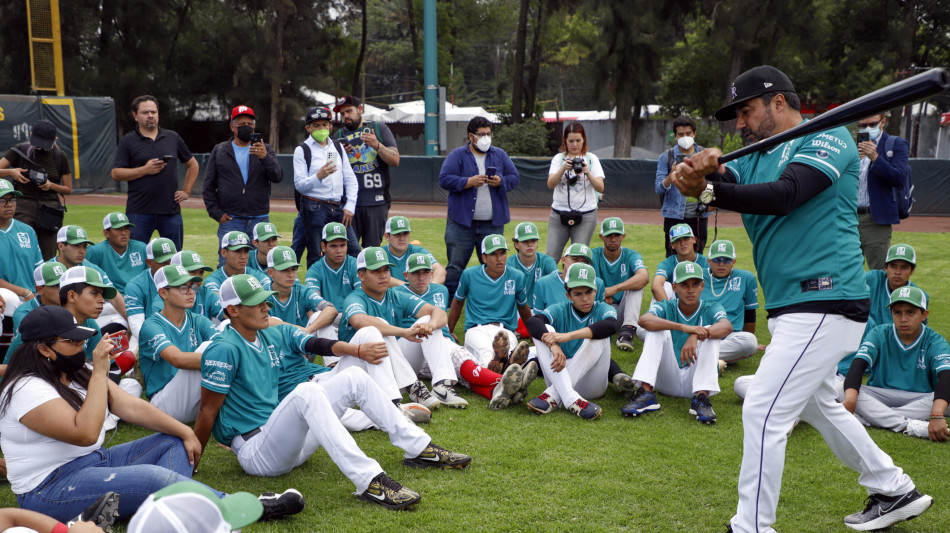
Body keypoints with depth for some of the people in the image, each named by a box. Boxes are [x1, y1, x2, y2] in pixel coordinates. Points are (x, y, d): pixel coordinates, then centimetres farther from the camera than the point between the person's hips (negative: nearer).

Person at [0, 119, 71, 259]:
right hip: (23, 206, -2)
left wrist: (51, 185, -8)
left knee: (47, 257, 0)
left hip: (50, 209, 2)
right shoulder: (20, 150, 3)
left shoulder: (60, 157, 7)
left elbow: (68, 189, 11)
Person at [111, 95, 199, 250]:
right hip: (139, 212, -2)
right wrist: (144, 170, -13)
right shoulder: (128, 141, 4)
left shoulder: (173, 138, 12)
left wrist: (186, 191, 9)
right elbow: (116, 173, -3)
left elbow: (193, 164, 20)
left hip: (171, 211, 2)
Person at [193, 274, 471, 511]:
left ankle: (418, 447, 5)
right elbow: (208, 411, -14)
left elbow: (317, 344, -1)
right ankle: (369, 482, -44)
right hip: (255, 452, -8)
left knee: (353, 377, 3)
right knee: (306, 392, -35)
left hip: (291, 440, 8)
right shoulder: (224, 349, -13)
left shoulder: (274, 336, 10)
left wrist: (357, 350, -17)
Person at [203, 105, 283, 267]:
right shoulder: (219, 151, 11)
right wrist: (216, 212, -2)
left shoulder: (265, 150, 10)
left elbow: (278, 177, -6)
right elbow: (209, 186, 10)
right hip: (230, 220, -1)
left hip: (259, 220, 1)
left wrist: (265, 157, -24)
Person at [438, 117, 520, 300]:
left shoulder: (500, 155, 11)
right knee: (456, 265, 0)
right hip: (462, 221, -3)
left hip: (493, 223, 3)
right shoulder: (458, 155, 1)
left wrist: (501, 182, -10)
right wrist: (469, 182, -18)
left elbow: (514, 178, 11)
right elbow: (444, 179, -8)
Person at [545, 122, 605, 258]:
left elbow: (600, 188, -5)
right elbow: (550, 184, -7)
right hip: (558, 215, 1)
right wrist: (563, 169, -23)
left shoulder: (591, 159, 5)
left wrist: (588, 173, -22)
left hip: (585, 216, -1)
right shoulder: (558, 158, 7)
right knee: (551, 257, -4)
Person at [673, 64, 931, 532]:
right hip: (790, 307, 10)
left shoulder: (829, 137, -8)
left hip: (825, 301, -10)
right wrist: (702, 168, -25)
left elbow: (785, 195, -24)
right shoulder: (756, 156, 17)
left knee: (762, 412, -13)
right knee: (816, 404, 23)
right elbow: (724, 184, -1)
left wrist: (707, 191, -31)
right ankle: (894, 491, 40)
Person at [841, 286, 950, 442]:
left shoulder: (934, 341, -8)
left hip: (919, 400, -1)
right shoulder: (879, 334, -4)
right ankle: (909, 426, -38)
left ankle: (869, 417, -33)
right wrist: (850, 399, -41)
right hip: (880, 395, 1)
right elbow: (858, 365, -20)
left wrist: (937, 416, -47)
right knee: (843, 390, -27)